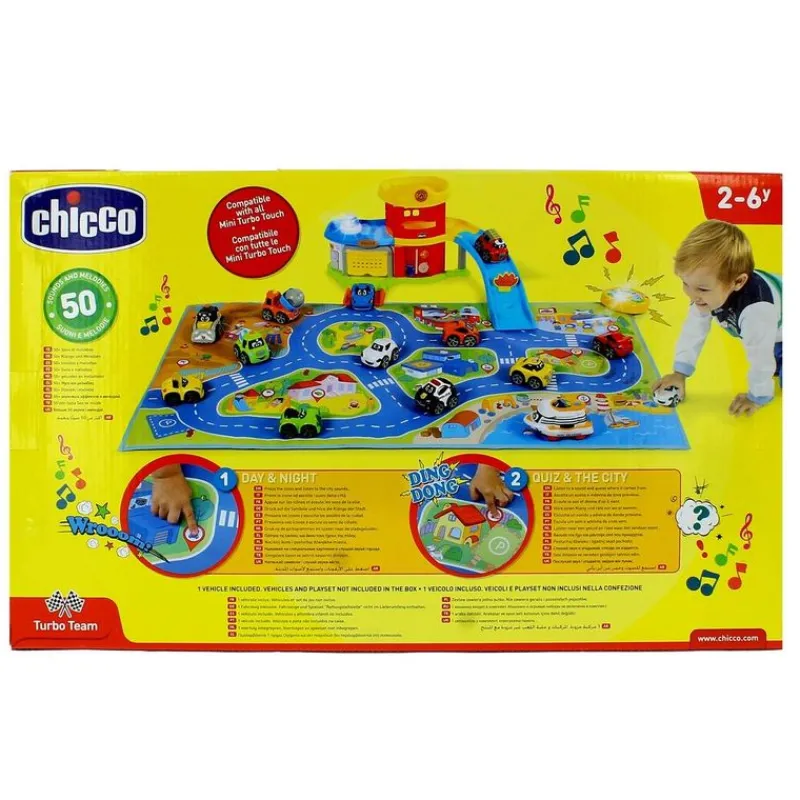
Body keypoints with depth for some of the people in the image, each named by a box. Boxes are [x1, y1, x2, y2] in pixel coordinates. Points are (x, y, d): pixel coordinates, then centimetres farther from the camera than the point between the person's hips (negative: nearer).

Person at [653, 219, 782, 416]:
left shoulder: (756, 309, -49)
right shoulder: (709, 291, -25)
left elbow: (761, 356, -37)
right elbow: (694, 329, -13)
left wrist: (757, 396, -23)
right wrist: (680, 372, -13)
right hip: (765, 333, 6)